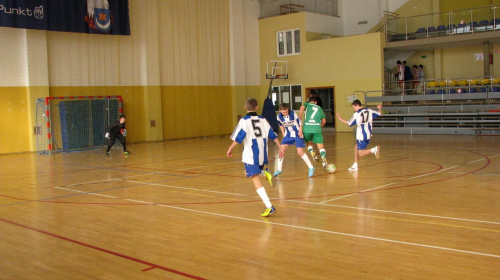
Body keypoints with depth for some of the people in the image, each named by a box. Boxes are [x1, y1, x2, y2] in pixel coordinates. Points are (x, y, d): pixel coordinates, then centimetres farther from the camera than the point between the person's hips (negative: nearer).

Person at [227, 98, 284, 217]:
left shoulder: (244, 121, -4)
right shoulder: (263, 120, 10)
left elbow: (238, 138, -10)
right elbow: (273, 136, 10)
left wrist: (230, 149, 3)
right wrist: (280, 148, 16)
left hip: (250, 155, -6)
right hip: (263, 154, 6)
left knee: (255, 179, -6)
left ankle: (269, 206, -16)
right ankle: (266, 174, -1)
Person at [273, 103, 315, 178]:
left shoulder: (293, 114, -21)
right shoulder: (279, 117, -10)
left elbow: (300, 123, -10)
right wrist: (283, 134, 6)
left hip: (297, 134, -4)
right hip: (288, 135, 4)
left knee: (300, 152, -8)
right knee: (281, 150, -6)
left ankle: (311, 168, 7)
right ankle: (279, 169, 6)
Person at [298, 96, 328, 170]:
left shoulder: (307, 104, 19)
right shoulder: (319, 108, 26)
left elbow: (302, 107, -6)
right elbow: (324, 121, 21)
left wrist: (299, 120, -4)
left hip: (306, 128, 0)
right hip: (317, 128, 0)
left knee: (309, 143, 23)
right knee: (320, 146, -2)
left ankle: (312, 153, -4)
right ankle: (324, 160, -24)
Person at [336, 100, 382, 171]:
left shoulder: (356, 114, -12)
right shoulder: (369, 111, 4)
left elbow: (349, 123, -2)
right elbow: (380, 114, 15)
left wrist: (340, 118, 8)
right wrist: (380, 109, 33)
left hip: (361, 136, -7)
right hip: (368, 135, 7)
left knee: (360, 154, -3)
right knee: (356, 147, 23)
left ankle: (374, 149, -28)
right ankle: (355, 166, 23)